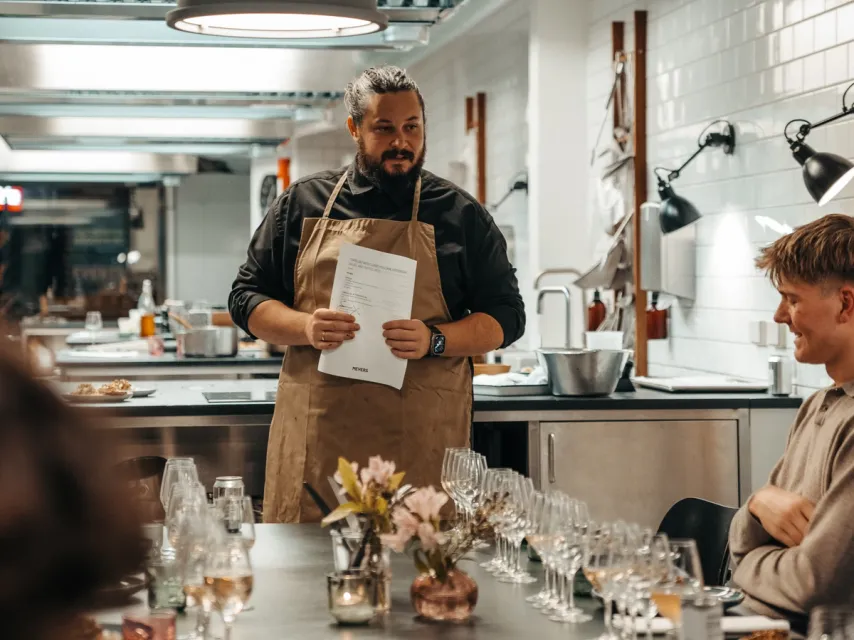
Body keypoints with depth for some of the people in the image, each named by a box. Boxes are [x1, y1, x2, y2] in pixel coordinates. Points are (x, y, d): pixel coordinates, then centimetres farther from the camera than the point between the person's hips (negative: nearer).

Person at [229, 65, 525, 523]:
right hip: (315, 435, 1)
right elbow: (246, 299, 13)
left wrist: (434, 341, -10)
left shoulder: (461, 214, 9)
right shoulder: (301, 203, 11)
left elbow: (506, 316, 9)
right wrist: (306, 328, -8)